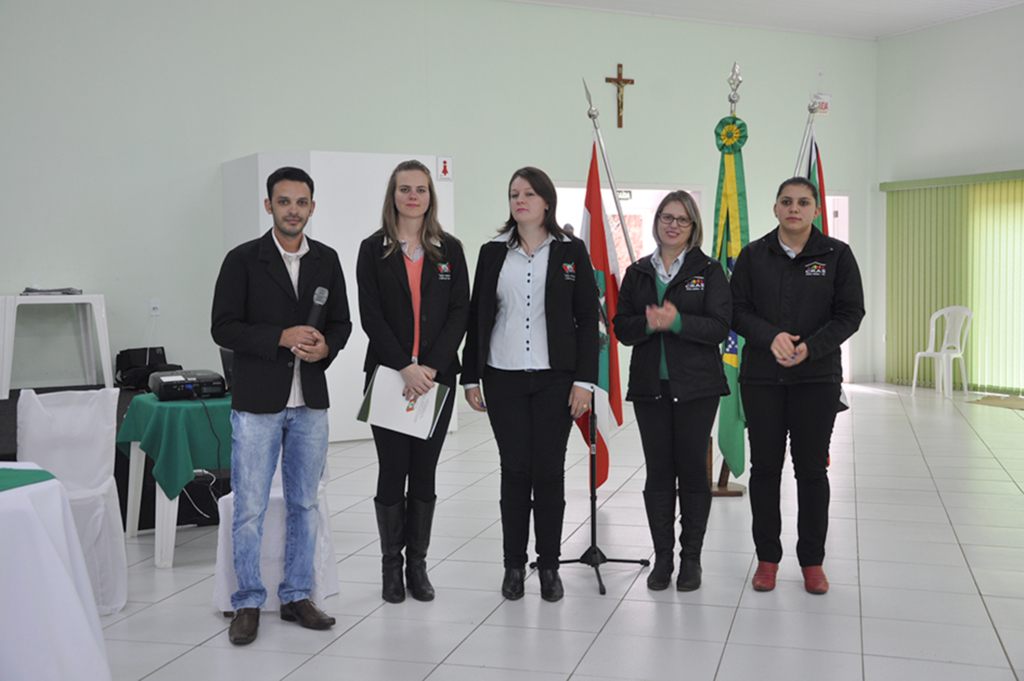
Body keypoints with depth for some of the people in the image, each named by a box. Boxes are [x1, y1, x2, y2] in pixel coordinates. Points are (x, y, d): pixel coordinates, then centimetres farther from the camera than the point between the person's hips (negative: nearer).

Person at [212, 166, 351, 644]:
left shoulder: (326, 260, 8)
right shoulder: (243, 260, -3)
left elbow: (341, 322, 12)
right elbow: (224, 328, -8)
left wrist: (325, 346, -10)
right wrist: (281, 337, -19)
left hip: (310, 402, 4)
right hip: (257, 402, -4)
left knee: (304, 503, 12)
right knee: (249, 509, 0)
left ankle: (297, 596, 25)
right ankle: (248, 604, 14)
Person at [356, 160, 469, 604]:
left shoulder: (449, 250, 7)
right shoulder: (374, 249, 3)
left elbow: (459, 312, 1)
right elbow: (371, 316, -4)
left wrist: (431, 366, -11)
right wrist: (405, 368, -15)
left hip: (436, 376, 2)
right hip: (388, 374, -1)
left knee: (424, 473, 6)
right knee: (392, 472, 2)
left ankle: (417, 564, 17)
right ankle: (391, 567, 14)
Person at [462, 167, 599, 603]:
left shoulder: (571, 251, 4)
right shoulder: (493, 253, 9)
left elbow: (588, 318, 2)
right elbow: (477, 317, 10)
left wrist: (584, 380, -6)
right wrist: (470, 377, 6)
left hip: (555, 378, -1)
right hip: (503, 378, 1)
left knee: (549, 471, 2)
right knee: (514, 470, 3)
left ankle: (549, 566, 15)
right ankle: (514, 566, 15)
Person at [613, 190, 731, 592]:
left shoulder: (708, 271, 2)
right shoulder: (637, 273, 11)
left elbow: (720, 328, -6)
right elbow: (622, 328, 7)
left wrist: (678, 322, -21)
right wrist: (647, 323, -14)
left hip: (696, 385, -2)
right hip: (650, 385, 2)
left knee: (693, 469, 1)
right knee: (658, 472, 4)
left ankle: (691, 558, 12)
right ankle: (662, 557, 14)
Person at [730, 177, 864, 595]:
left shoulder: (837, 255, 1)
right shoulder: (753, 255, 4)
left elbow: (850, 313, -1)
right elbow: (737, 310, 2)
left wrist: (811, 347, -15)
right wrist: (771, 337, -16)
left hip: (817, 377, -1)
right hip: (761, 377, 1)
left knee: (812, 469, 4)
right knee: (764, 467, 5)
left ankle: (812, 560, 18)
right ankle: (767, 557, 17)